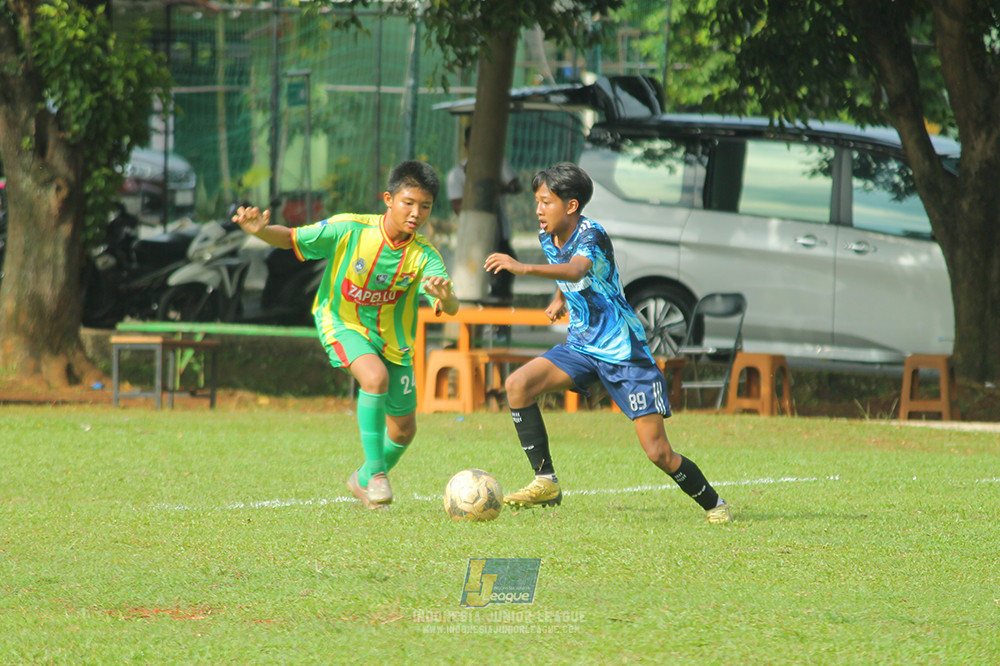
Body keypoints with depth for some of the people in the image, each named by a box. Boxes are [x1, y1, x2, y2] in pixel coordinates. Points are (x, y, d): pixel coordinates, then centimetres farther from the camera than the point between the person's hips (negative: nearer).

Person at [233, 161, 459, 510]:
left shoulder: (424, 256, -17)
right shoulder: (348, 230, -21)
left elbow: (451, 308, -28)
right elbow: (290, 238, -12)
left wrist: (444, 296, -53)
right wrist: (260, 230, -34)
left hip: (393, 340, 4)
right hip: (342, 324, -4)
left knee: (404, 430, 9)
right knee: (375, 377, -34)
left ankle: (364, 480, 40)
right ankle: (374, 470, -21)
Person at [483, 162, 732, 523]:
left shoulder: (591, 235, -21)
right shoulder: (548, 238, 3)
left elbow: (576, 270, -46)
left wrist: (523, 268, -57)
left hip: (624, 353, -7)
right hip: (581, 345, 7)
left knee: (659, 453, -9)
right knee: (518, 384, -17)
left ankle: (714, 504, 15)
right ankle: (545, 482, -12)